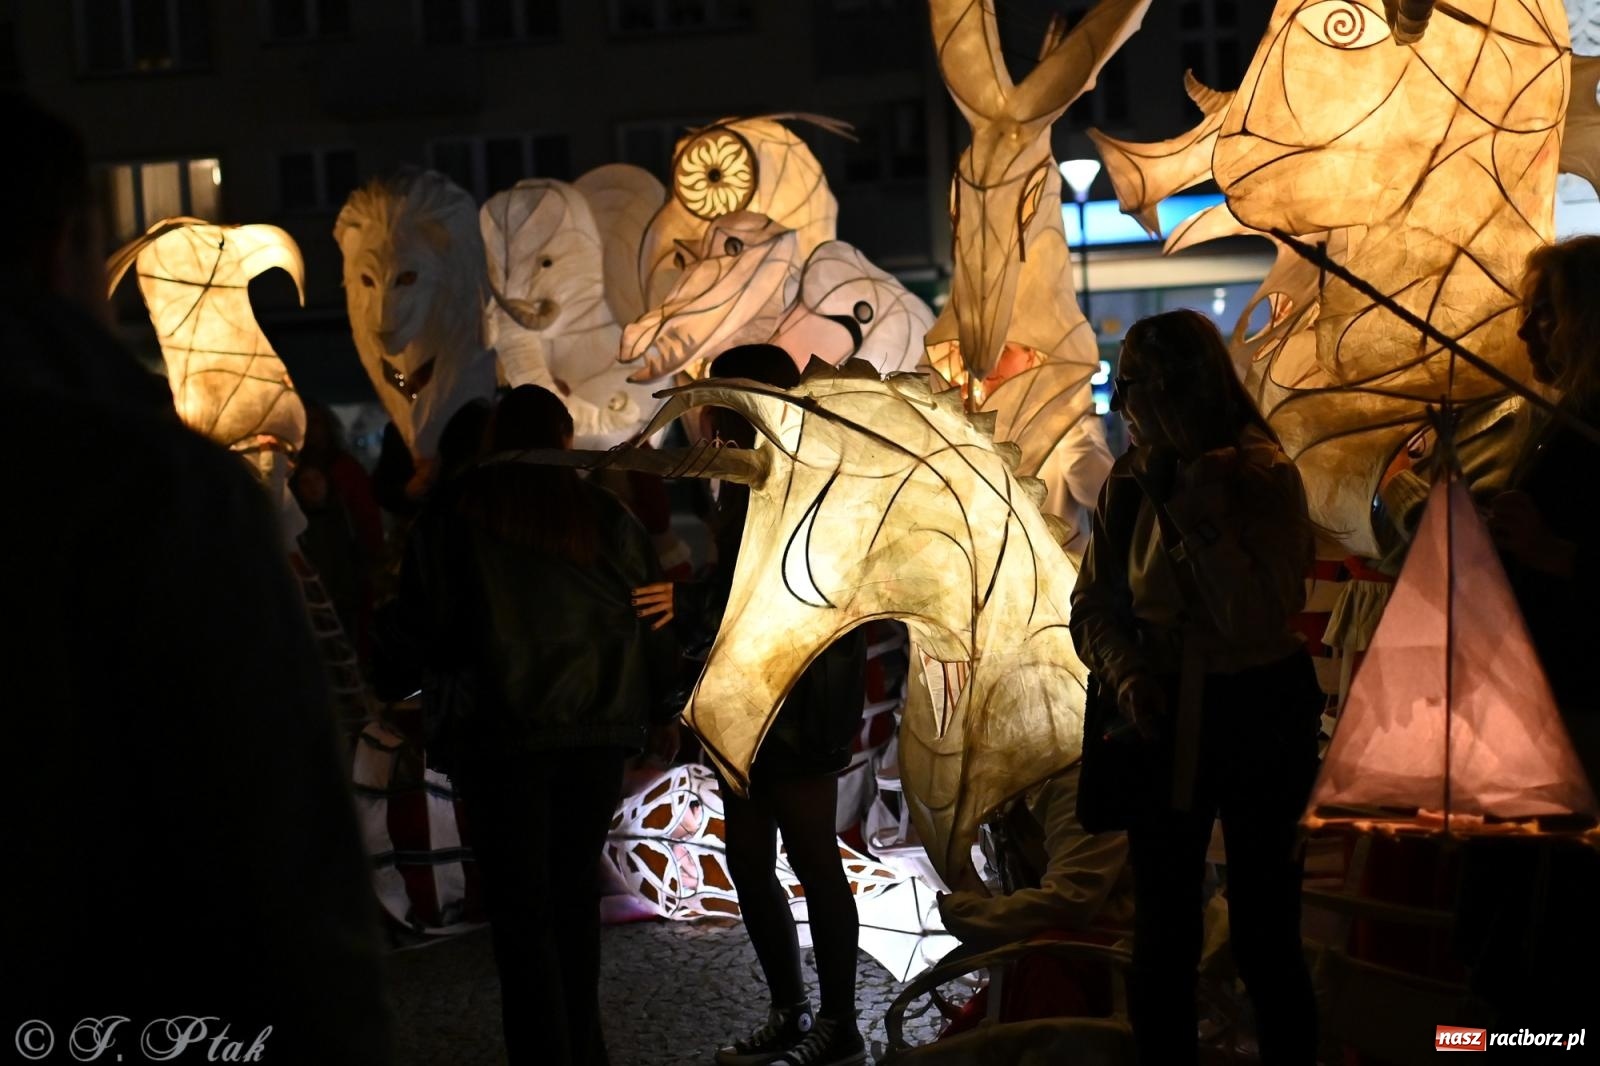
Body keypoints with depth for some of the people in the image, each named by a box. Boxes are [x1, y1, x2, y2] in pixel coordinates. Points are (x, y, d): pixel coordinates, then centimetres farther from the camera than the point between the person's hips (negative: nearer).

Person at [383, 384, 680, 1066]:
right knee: (574, 888, 17)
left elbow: (418, 626, -1)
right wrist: (661, 711, 22)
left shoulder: (454, 511, -1)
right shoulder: (604, 511, 6)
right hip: (598, 728, 3)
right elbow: (653, 615, 10)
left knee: (520, 912, 1)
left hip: (503, 733, -3)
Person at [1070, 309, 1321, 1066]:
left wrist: (1202, 514, -26)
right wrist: (1127, 675, -13)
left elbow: (1258, 620, -22)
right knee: (1161, 937, 12)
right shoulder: (1130, 484, -2)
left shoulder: (1265, 478, -14)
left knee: (1263, 933, 4)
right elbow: (1093, 604, 4)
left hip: (1259, 714, -4)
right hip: (1165, 717, 4)